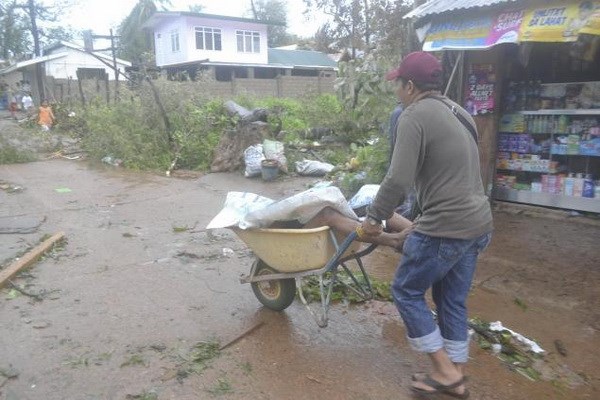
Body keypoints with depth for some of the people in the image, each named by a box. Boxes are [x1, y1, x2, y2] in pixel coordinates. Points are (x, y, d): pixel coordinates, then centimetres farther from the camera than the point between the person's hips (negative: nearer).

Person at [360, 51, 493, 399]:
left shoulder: (415, 116, -13)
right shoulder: (458, 112, 15)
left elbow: (399, 180, -21)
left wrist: (375, 217, -6)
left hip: (445, 227, -9)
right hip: (478, 222, 9)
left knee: (407, 291, 9)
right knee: (453, 301, 18)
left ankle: (445, 371, 16)